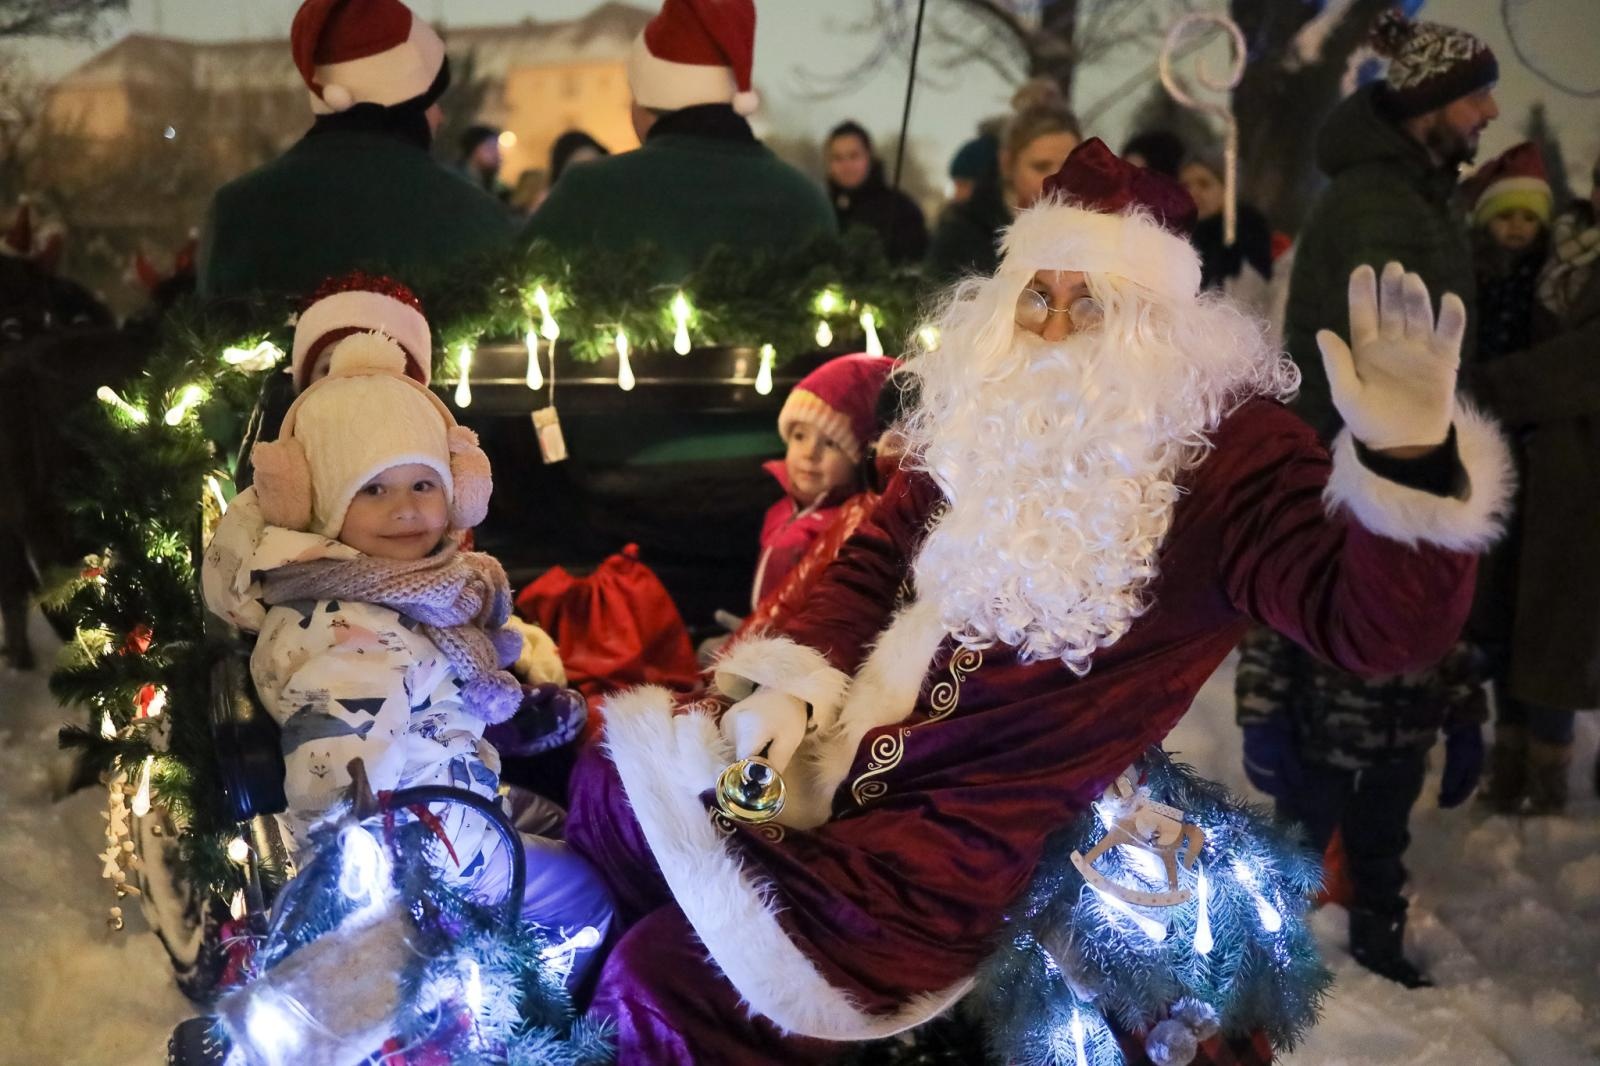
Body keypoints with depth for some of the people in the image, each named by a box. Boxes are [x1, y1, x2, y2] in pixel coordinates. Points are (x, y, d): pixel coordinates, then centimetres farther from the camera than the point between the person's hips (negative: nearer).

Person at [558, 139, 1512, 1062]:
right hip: (851, 742, 7)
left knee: (678, 987, -16)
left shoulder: (1227, 445, -14)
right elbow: (876, 560, 14)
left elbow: (1379, 624, -24)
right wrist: (793, 688, -3)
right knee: (612, 789, 11)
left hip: (976, 823, -7)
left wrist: (1411, 460, -43)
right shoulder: (988, 406, 7)